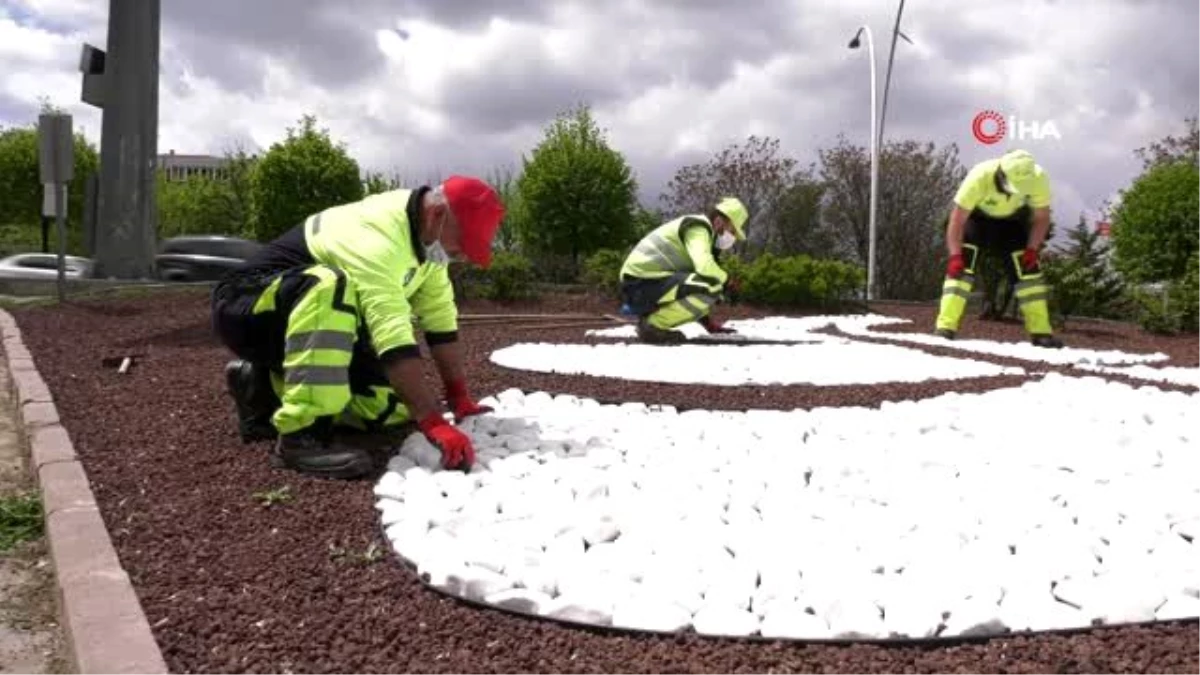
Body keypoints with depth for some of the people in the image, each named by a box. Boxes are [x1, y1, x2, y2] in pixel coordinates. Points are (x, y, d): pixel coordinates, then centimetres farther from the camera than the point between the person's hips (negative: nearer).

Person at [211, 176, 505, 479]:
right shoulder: (377, 234, -31)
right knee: (331, 285, -38)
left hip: (319, 323, 9)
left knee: (394, 405, -5)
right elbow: (393, 336, -40)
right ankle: (301, 434, -32)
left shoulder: (425, 238, -2)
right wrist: (435, 423, -43)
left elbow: (442, 321, 0)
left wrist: (460, 399, -5)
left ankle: (268, 388, 12)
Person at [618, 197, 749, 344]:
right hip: (642, 285, -10)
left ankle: (649, 316, 10)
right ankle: (652, 325, -13)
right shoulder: (698, 227, -8)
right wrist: (727, 280, -6)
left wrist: (707, 321, 21)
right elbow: (705, 266, -26)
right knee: (712, 287, -22)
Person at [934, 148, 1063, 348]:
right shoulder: (980, 176, -37)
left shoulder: (1039, 179, -29)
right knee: (961, 266, -19)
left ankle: (1041, 331, 2)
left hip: (1013, 221, 2)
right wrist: (955, 255, -41)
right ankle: (946, 326, -18)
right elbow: (957, 220, -33)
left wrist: (1032, 249, -22)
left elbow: (1041, 217, -11)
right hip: (977, 216, -2)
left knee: (1027, 269, -5)